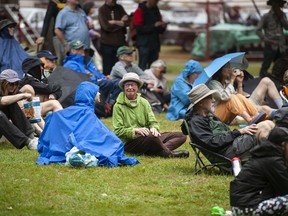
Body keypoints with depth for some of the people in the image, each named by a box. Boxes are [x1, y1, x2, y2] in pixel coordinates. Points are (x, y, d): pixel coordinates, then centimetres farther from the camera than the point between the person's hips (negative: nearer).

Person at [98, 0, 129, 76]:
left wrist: (114, 22, -12)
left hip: (120, 43, 3)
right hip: (107, 44, -3)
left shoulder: (119, 8, 11)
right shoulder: (102, 10, -3)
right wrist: (121, 23, -3)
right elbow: (106, 27, -14)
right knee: (107, 69, -1)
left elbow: (127, 22, -1)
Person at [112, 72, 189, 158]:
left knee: (181, 136, -11)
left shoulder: (144, 102, 16)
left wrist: (154, 128, -14)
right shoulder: (118, 106, 0)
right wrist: (135, 130, -23)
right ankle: (168, 154, -16)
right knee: (151, 137, -40)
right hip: (129, 143, -6)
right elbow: (118, 131, -6)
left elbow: (153, 122, 11)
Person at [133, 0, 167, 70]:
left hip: (155, 43, 6)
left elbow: (160, 30, 20)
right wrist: (154, 26, -21)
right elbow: (139, 28, -14)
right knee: (142, 67, -10)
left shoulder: (156, 11, 16)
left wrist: (163, 26, -2)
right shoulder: (140, 11, -4)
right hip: (144, 44, -6)